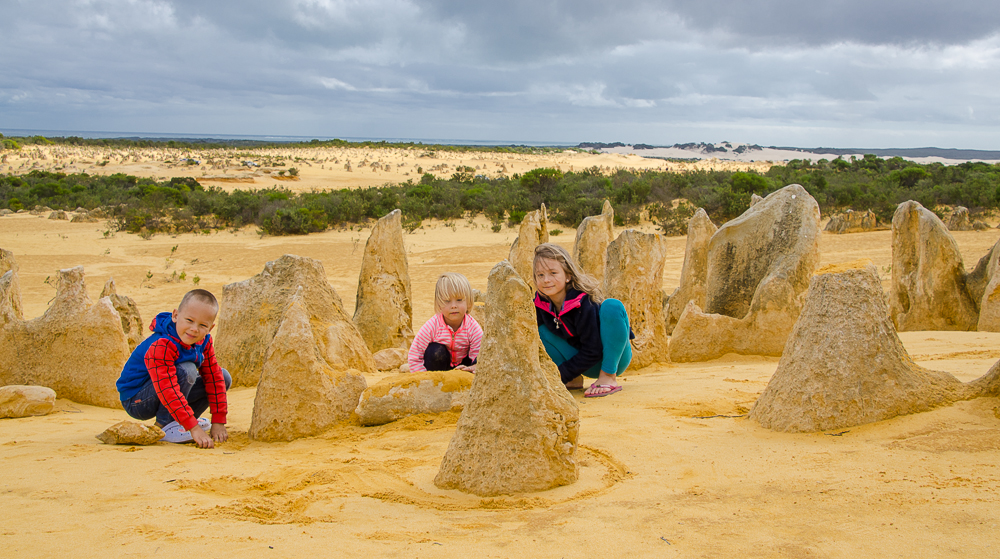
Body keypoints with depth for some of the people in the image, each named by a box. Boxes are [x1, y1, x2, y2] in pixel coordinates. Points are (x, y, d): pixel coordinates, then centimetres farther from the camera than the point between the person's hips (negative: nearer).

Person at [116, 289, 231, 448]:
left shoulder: (204, 342, -7)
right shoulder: (161, 347, -32)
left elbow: (214, 378, -5)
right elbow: (168, 390, -38)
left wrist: (218, 422, -10)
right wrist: (194, 428, -42)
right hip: (135, 400, -8)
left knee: (223, 377, -2)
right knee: (186, 370, -33)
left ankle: (181, 420, 7)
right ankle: (164, 425, -18)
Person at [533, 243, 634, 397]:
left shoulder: (583, 303, -27)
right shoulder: (540, 302, -11)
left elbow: (592, 352, -25)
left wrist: (560, 375, -24)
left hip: (613, 358, -5)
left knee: (612, 306, -30)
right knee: (542, 330, -10)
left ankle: (609, 377, -23)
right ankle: (575, 380, -1)